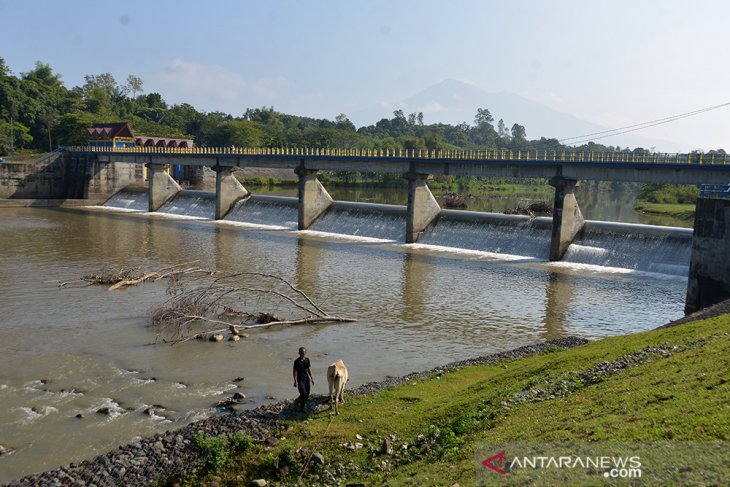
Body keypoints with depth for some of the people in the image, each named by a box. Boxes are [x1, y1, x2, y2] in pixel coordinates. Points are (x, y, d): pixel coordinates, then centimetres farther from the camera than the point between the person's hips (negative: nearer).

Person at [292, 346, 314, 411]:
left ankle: (301, 408, 25)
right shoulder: (297, 361, -13)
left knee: (307, 395, 7)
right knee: (304, 394, -16)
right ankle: (297, 400, 15)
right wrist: (295, 381, -21)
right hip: (300, 380, -6)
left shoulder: (307, 359, 4)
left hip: (306, 379, 6)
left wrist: (312, 378, 14)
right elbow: (294, 371, -13)